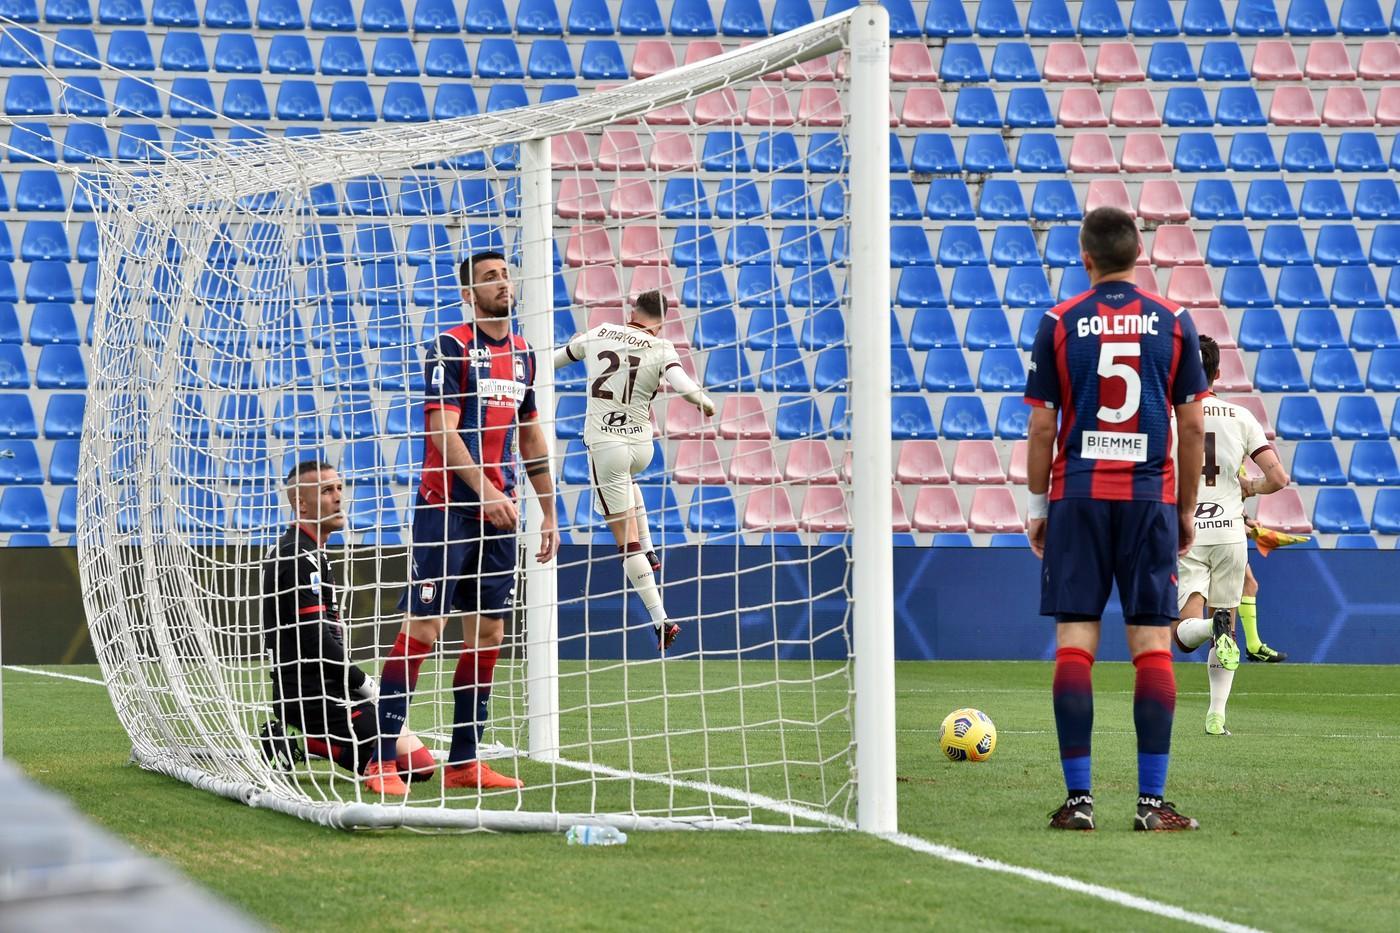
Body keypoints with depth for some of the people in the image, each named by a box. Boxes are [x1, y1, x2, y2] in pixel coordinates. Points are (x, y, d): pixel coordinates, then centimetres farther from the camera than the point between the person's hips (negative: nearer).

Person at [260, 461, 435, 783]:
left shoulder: (285, 550, 19)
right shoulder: (303, 558, -14)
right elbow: (315, 639, -20)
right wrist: (364, 683, -8)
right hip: (314, 693, -10)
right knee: (417, 762, -14)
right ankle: (307, 745, -11)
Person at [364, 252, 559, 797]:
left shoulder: (522, 355, 14)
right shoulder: (450, 348, -7)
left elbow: (531, 437, 22)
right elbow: (443, 428, -16)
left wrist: (548, 512, 19)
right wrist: (484, 489, -25)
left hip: (498, 512, 7)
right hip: (446, 508, -7)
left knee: (487, 633, 6)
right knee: (422, 629, -10)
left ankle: (463, 762, 12)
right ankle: (382, 762, -8)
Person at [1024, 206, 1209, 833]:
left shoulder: (1059, 324, 1)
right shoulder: (1173, 323, 3)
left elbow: (1042, 428, 0)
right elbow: (1191, 427, 3)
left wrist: (1037, 505, 9)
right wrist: (1186, 509, 12)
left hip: (1077, 498, 0)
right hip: (1150, 498, 0)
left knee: (1074, 641, 0)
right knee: (1153, 642, 1)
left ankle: (1078, 797, -5)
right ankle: (1152, 801, -3)